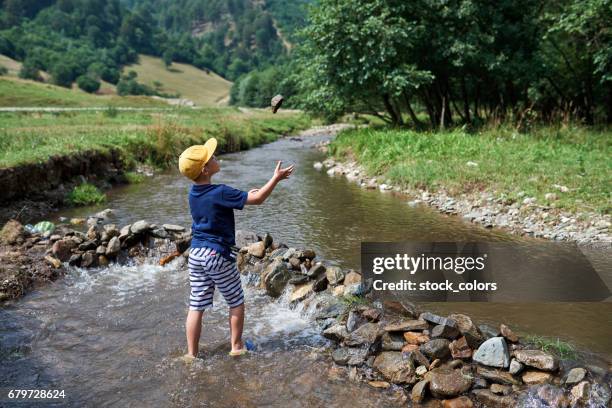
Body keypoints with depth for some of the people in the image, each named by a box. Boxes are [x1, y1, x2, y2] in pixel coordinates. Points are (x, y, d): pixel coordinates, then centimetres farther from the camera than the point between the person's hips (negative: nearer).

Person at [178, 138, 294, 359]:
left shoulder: (193, 193, 4)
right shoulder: (220, 193, -20)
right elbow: (257, 199, -18)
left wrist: (244, 196, 19)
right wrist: (276, 177, -9)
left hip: (196, 253, 7)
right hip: (218, 255, -7)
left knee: (196, 306, 11)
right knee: (236, 303, 14)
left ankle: (191, 353, 16)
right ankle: (236, 346, 25)